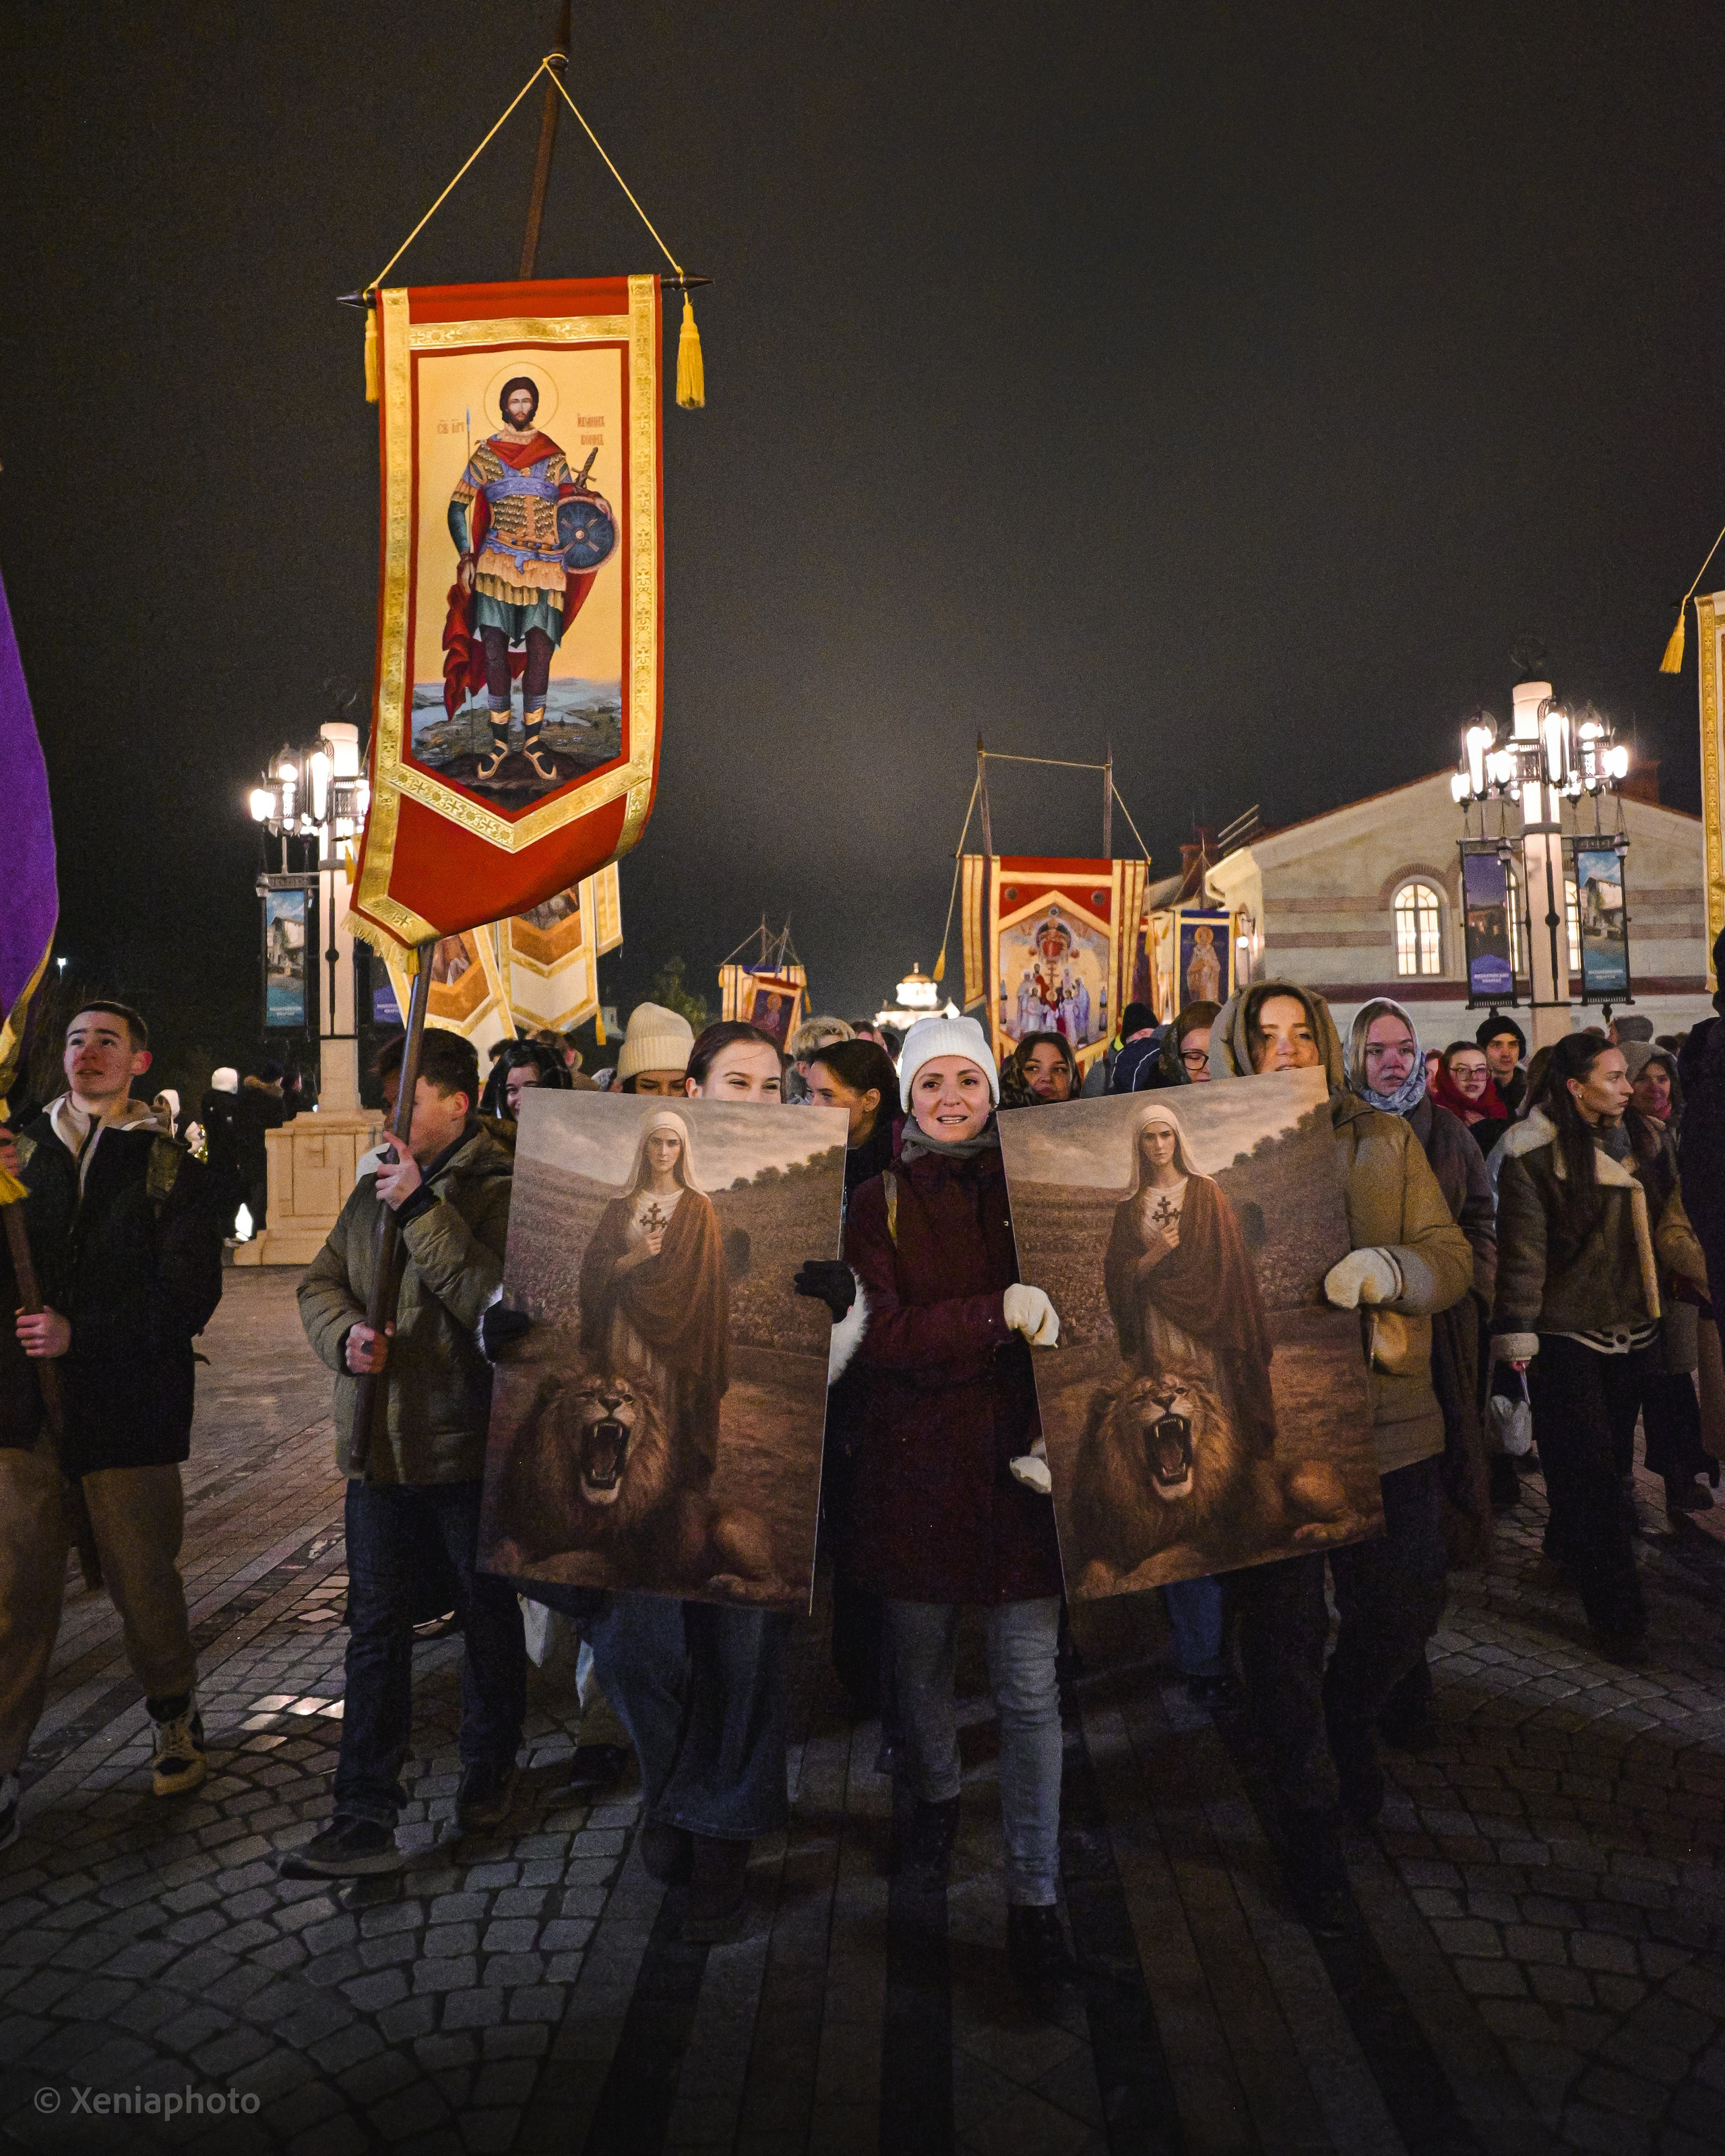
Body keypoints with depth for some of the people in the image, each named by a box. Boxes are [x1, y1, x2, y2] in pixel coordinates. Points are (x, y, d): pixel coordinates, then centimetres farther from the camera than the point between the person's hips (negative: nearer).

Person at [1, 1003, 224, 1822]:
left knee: (143, 1581, 8)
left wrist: (82, 1332, -16)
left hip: (128, 1412, -2)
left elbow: (191, 1295, -7)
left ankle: (173, 1716, 31)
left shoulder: (171, 1169, 0)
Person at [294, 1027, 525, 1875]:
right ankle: (364, 1819, 18)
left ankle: (489, 1770, 36)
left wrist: (420, 1209, -27)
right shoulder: (377, 1185, 9)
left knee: (488, 1615, 15)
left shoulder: (500, 1189, -13)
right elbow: (320, 1282, 12)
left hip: (470, 1445, -5)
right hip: (380, 1445, 5)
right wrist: (346, 1335, -10)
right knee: (375, 1631, 9)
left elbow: (493, 1298, -25)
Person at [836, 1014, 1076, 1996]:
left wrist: (1060, 1428, -11)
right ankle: (938, 1796, 47)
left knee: (1031, 1686, 0)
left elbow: (1072, 1324, 4)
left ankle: (1035, 1893, 16)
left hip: (1020, 1462, 0)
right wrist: (998, 1312, -24)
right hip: (916, 1463, 1)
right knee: (920, 1656, 18)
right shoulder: (879, 1205, 0)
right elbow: (881, 1337, -13)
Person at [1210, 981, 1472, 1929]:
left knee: (1406, 1605, 13)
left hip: (1387, 1418, 3)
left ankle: (1348, 1720, 47)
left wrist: (1385, 1269, -21)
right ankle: (1308, 1815, 30)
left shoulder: (1386, 1141, 5)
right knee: (1285, 1630, 6)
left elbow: (1452, 1259, -1)